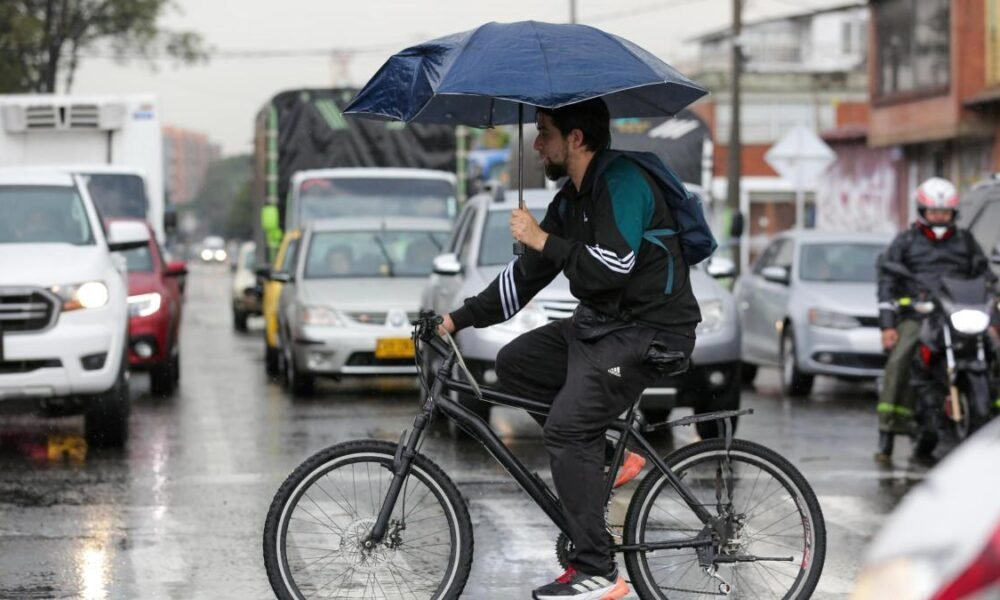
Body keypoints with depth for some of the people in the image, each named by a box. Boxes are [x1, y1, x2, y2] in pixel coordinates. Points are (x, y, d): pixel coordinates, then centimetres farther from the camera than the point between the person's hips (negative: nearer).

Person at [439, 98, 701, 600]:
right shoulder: (570, 200, 13)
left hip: (646, 332, -10)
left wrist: (542, 240, -19)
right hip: (597, 324, 10)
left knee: (565, 428, -18)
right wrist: (459, 319, 13)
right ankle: (607, 455, 9)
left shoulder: (622, 182, -17)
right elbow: (526, 275, 17)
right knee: (513, 365, 9)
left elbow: (611, 268, -28)